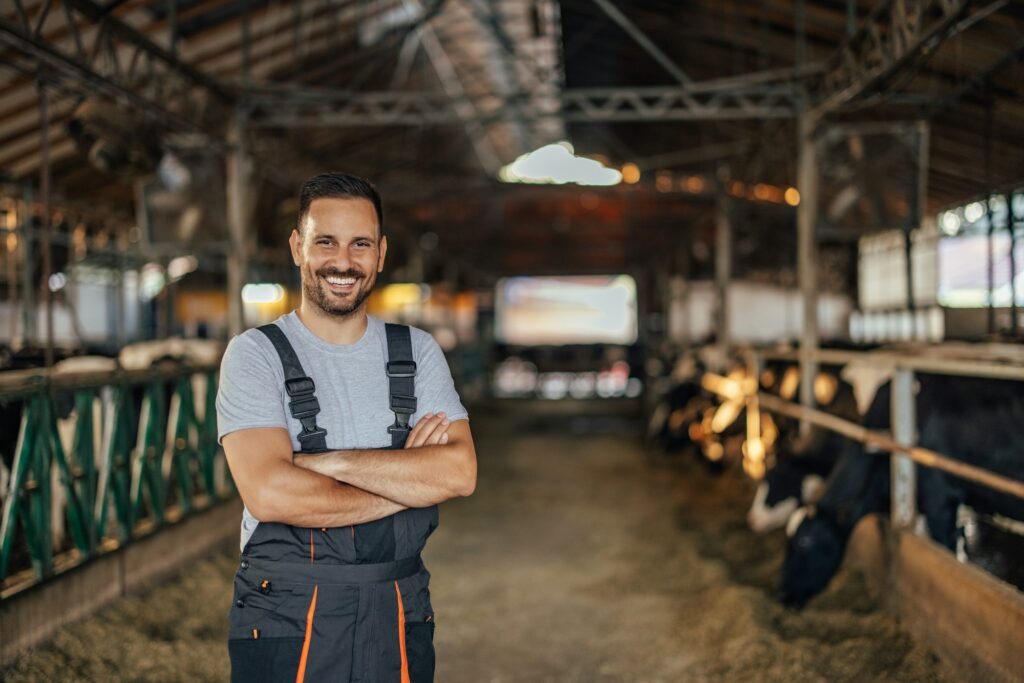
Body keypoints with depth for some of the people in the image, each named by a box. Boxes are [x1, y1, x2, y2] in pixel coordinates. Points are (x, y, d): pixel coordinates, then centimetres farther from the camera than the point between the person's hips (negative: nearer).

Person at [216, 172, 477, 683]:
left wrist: (329, 462, -17)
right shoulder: (255, 354, -5)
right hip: (286, 620, -3)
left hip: (399, 620, 3)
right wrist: (407, 482, -11)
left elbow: (459, 472, -9)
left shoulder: (417, 352, 5)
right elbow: (268, 493, -19)